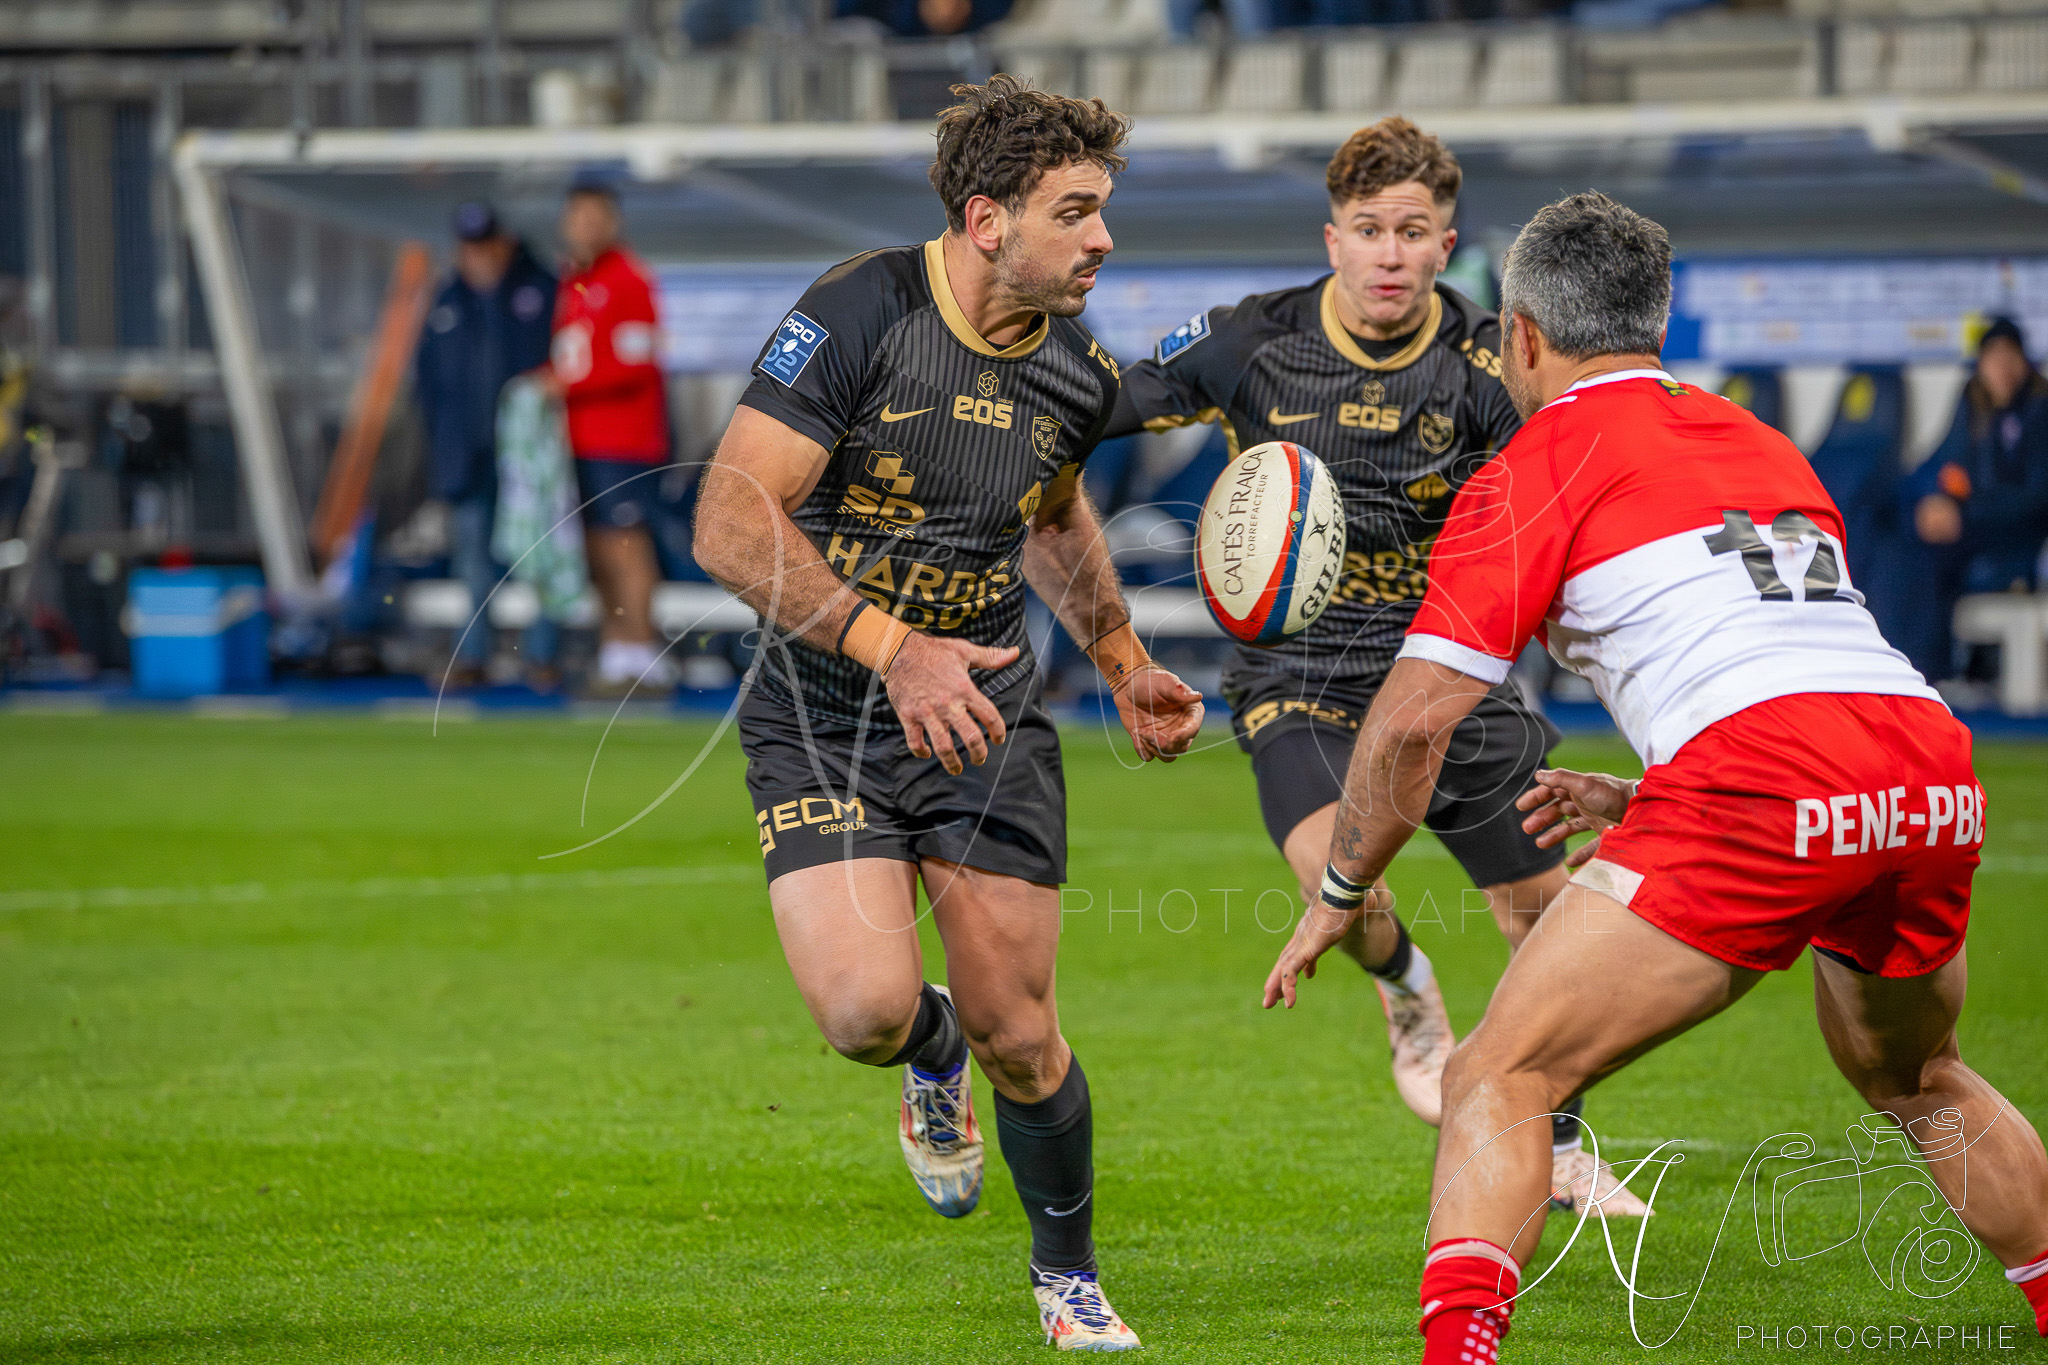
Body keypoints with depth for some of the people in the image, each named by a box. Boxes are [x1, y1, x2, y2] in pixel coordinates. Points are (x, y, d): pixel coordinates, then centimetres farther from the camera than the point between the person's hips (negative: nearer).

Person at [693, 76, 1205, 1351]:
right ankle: (932, 1054, 19)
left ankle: (1069, 1276, 25)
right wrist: (891, 646, -30)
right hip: (822, 716, -4)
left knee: (1020, 1037, -1)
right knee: (866, 1009, -20)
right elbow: (732, 522, -24)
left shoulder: (1078, 373, 0)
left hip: (986, 716, 4)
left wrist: (1125, 664, 18)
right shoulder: (858, 316, -19)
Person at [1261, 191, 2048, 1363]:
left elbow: (1416, 716, 4)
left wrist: (1340, 893, 18)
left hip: (1762, 788, -7)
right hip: (1939, 774, 7)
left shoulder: (1541, 463, 9)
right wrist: (1637, 801, 46)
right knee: (1915, 1082, 33)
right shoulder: (1759, 443, 30)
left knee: (1499, 1082, -2)